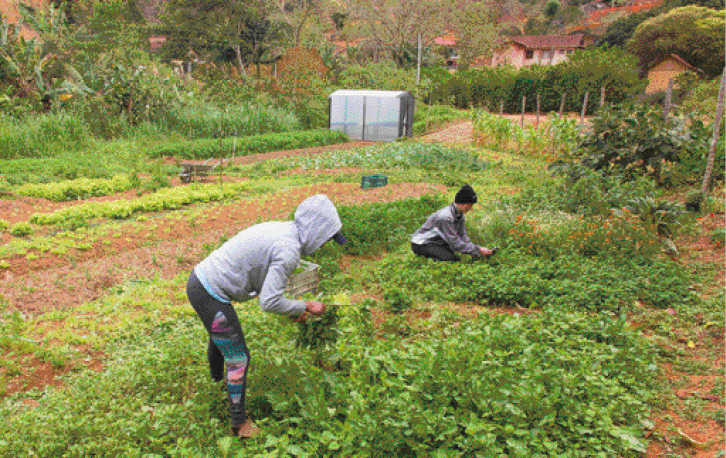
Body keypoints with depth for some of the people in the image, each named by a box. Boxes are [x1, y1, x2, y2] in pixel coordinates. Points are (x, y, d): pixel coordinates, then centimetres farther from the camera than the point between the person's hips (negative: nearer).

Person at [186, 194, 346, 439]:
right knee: (238, 360, 5)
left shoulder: (278, 229, 9)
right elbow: (269, 302, -22)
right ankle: (239, 422, 22)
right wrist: (305, 306, -8)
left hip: (198, 279, 10)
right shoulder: (289, 251, -21)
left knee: (219, 332, 36)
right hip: (211, 296, -10)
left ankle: (216, 374, 64)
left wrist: (292, 308, 20)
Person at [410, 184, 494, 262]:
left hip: (439, 242, 9)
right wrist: (478, 250, -26)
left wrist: (478, 249, -13)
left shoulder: (460, 214, 0)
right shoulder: (445, 217, -29)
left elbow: (463, 237, 1)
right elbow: (455, 243, -28)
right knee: (450, 259, -26)